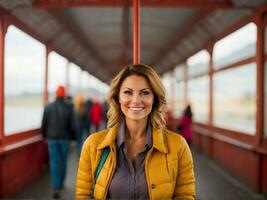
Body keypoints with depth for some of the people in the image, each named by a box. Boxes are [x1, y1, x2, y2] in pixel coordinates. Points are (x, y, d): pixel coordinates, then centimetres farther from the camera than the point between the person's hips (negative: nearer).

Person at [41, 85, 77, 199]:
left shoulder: (48, 107, -5)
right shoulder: (69, 108, -9)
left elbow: (43, 124, -3)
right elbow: (73, 126, -10)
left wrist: (44, 135, 14)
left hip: (52, 138, 0)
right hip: (65, 138, 0)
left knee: (54, 162, 2)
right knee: (63, 161, 18)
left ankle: (56, 188, -10)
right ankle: (60, 183, 32)